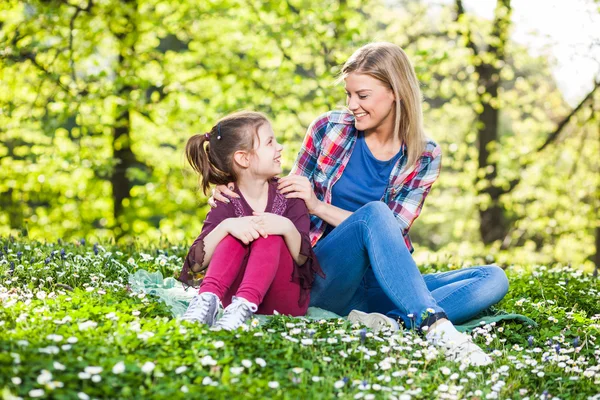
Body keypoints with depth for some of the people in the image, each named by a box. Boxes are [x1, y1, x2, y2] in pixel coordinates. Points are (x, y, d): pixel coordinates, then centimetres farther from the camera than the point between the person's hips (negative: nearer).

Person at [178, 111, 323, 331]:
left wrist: (287, 228, -30)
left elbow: (302, 258, -8)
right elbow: (196, 264, -14)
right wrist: (227, 226, -32)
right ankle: (208, 299, -42)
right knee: (235, 234, -24)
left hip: (285, 301, 0)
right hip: (233, 291, 0)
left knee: (270, 235, -26)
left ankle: (244, 305, -48)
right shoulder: (227, 204, -1)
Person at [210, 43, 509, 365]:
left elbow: (391, 234, -7)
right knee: (373, 212, -34)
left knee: (493, 279, -19)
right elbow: (289, 197, 12)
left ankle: (391, 321, -40)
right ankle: (435, 325, -45)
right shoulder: (329, 129, 2)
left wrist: (319, 206, -15)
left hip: (382, 287, 2)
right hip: (322, 279, -2)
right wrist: (236, 189, -6)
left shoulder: (424, 156, 2)